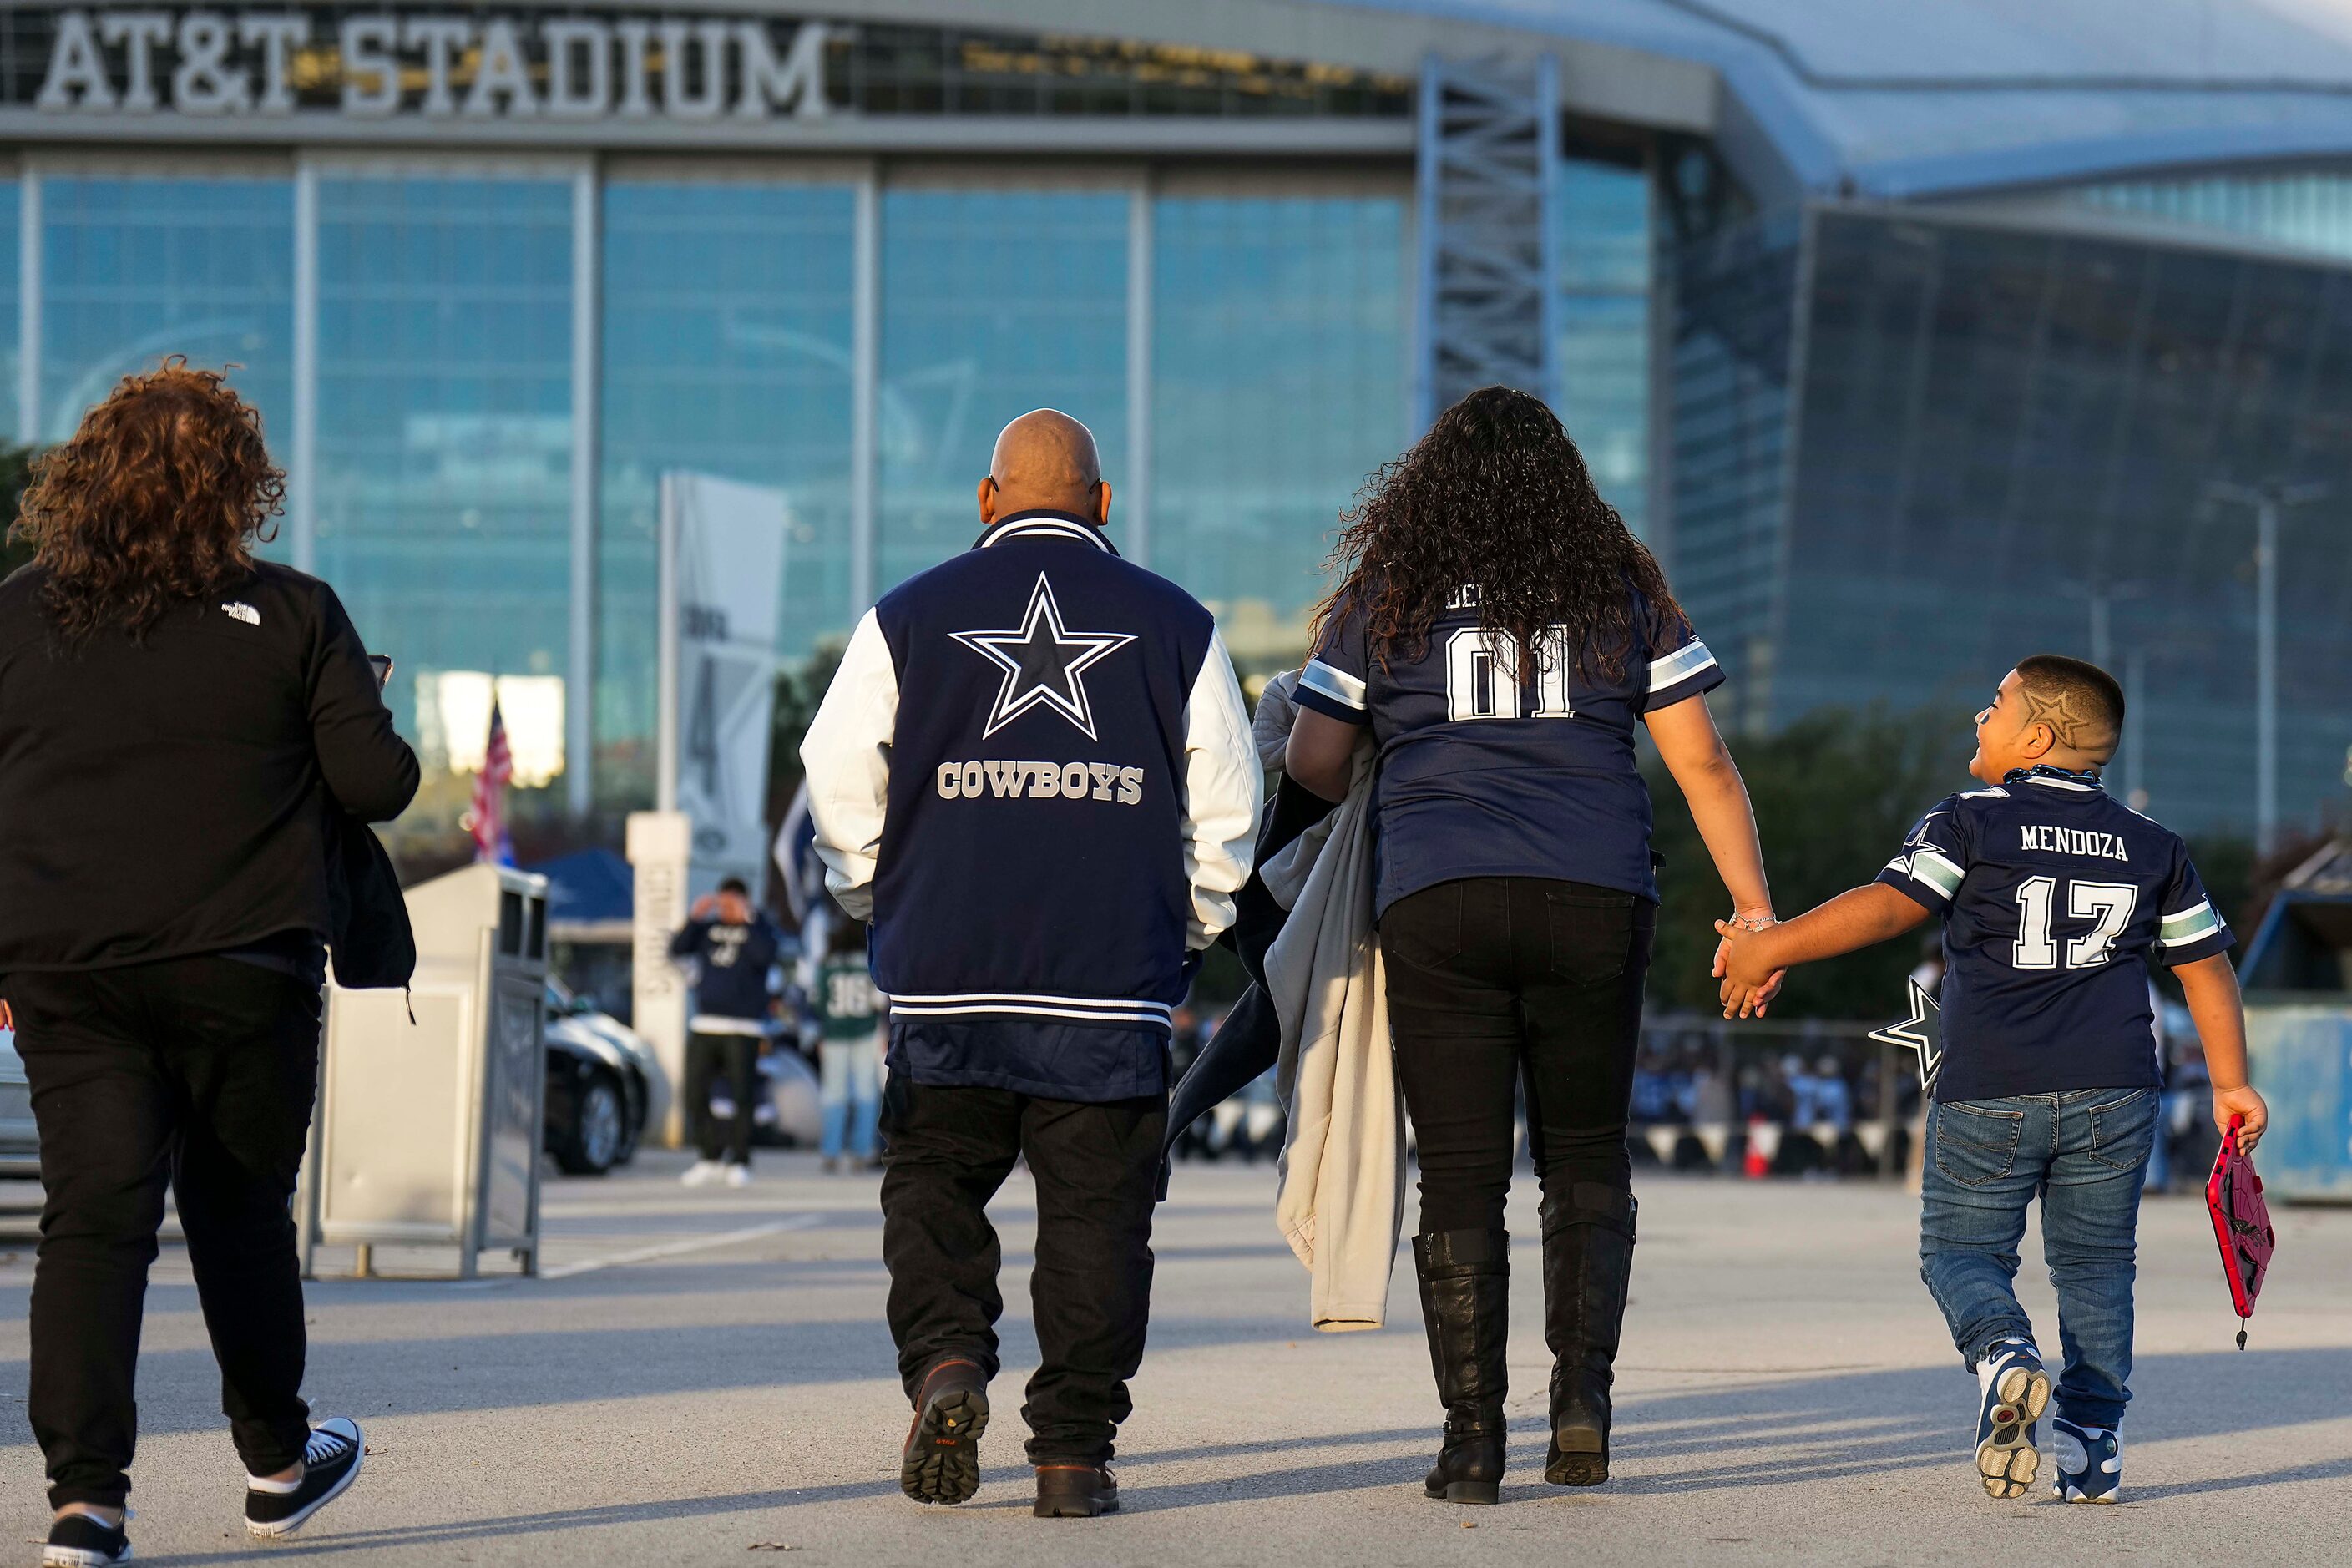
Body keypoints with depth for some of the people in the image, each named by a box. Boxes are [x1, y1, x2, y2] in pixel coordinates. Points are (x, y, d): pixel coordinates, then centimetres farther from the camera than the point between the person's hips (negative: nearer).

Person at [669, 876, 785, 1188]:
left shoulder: (761, 927, 4)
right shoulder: (709, 928, 14)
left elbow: (766, 955, -16)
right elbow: (677, 949, 4)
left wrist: (746, 920, -16)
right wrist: (694, 917, -7)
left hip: (743, 1028, -4)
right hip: (704, 1025, 4)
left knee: (742, 1097, -6)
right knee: (695, 1097, 1)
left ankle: (739, 1162, 1)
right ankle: (711, 1158, 12)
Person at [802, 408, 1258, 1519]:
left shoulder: (908, 617, 5)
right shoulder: (1174, 625, 6)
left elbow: (840, 791, 5)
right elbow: (1224, 811, 7)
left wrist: (882, 908, 21)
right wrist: (1185, 932, 21)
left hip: (946, 971, 0)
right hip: (1114, 985, 0)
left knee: (932, 1184, 13)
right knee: (1095, 1211, 5)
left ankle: (945, 1363, -10)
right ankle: (1073, 1451, 3)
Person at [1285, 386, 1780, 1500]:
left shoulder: (1384, 594, 8)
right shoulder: (1622, 590, 11)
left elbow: (1312, 769, 8)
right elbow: (1701, 761, 6)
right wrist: (1754, 910, 9)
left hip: (1438, 905, -1)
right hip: (1596, 905, 1)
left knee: (1461, 1177, 2)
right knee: (1587, 1160, 15)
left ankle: (1472, 1440, -1)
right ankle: (1583, 1394, -1)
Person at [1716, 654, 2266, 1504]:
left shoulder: (1972, 823, -3)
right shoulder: (2154, 846, 11)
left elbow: (1887, 906, -12)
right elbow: (2207, 965, 11)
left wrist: (1768, 948, -6)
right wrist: (2231, 1084, 17)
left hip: (1988, 1095, -3)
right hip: (2113, 1094, 3)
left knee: (1961, 1252, 9)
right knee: (2094, 1264, 13)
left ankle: (2004, 1356, -21)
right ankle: (2093, 1445, 4)